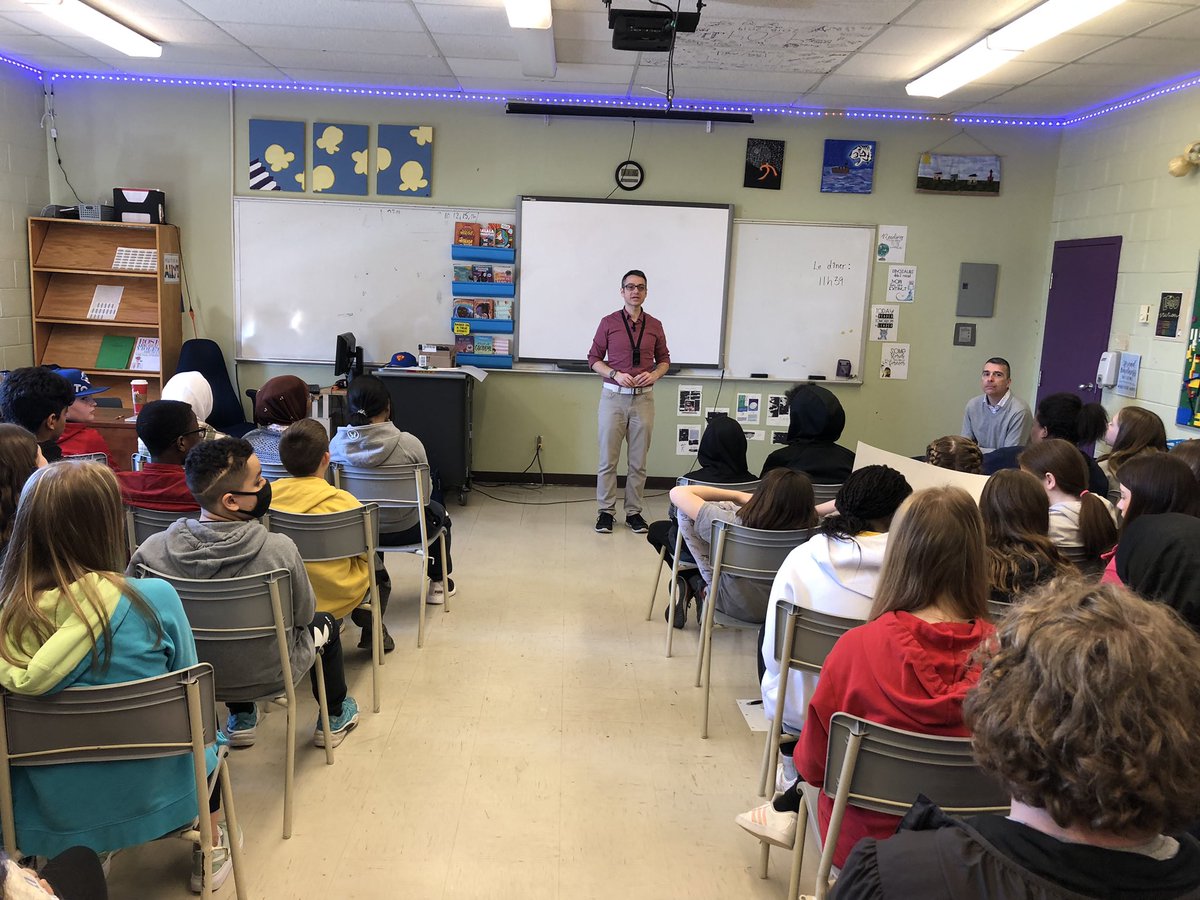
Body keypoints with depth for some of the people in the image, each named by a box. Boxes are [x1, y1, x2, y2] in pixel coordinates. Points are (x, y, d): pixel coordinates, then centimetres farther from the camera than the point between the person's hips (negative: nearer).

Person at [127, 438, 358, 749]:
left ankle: (241, 718, 48)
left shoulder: (153, 549, -23)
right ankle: (334, 718, 47)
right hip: (269, 675, -2)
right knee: (324, 624, 28)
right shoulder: (279, 549, -30)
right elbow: (304, 614, -14)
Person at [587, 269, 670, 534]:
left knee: (638, 460, 6)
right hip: (614, 396, -2)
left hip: (643, 398, 2)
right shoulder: (608, 323, 2)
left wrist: (654, 374, -7)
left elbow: (664, 359, 15)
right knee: (608, 458, 1)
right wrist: (615, 375, -13)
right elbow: (594, 358, 4)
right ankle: (605, 511, 10)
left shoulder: (655, 326, 7)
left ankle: (633, 511, 15)